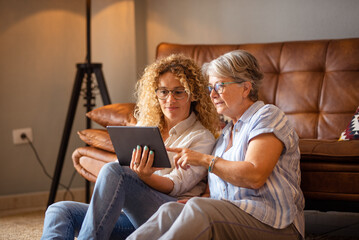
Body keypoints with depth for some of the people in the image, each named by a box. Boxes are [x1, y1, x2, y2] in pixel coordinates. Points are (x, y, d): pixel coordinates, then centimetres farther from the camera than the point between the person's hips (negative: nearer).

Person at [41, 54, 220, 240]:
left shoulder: (202, 138, 8)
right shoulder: (145, 125, 25)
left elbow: (175, 186, -3)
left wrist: (145, 177, -25)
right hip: (131, 218, 6)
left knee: (113, 171, -31)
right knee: (59, 210, -15)